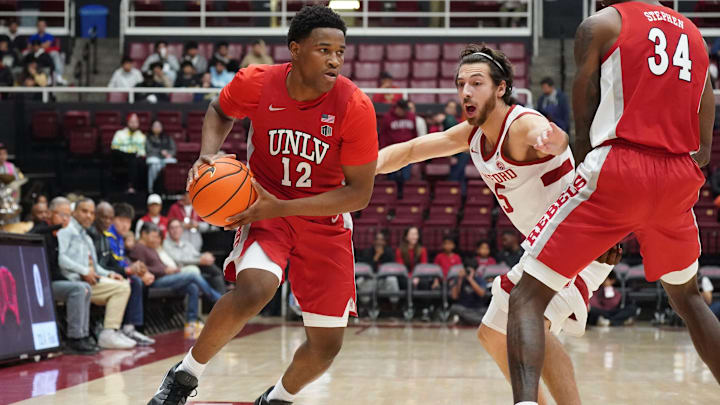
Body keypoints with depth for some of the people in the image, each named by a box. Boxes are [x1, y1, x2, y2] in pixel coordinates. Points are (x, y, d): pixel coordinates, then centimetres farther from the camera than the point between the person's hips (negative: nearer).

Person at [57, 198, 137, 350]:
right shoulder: (67, 230, 1)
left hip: (89, 278, 10)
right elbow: (60, 257, -15)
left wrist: (108, 274, 10)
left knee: (124, 285, -3)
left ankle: (112, 332, -10)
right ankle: (108, 334, -23)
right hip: (75, 280, -10)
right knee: (120, 288, -20)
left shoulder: (86, 237, 32)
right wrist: (84, 272, -19)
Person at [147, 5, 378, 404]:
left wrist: (280, 207, -23)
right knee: (253, 289, -33)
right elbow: (219, 111, 9)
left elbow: (359, 192, -17)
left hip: (325, 222, 1)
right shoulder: (257, 83, -16)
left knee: (326, 344, 1)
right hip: (265, 209, -1)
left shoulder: (355, 107, -21)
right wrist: (209, 155, -12)